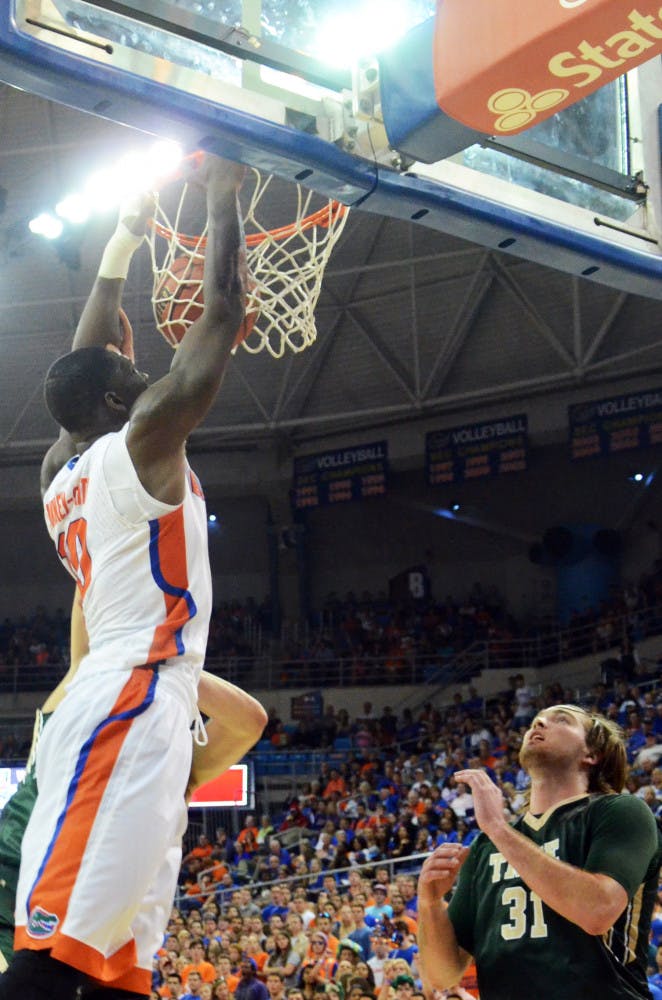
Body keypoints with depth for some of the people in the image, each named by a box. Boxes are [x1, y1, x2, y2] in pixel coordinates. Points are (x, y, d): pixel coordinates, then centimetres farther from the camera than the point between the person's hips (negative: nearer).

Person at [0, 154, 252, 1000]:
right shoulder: (142, 443, 0)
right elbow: (223, 313, 2)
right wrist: (222, 200, 15)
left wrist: (124, 242, 40)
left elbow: (83, 363, 35)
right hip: (130, 706, -9)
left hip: (123, 706, 9)